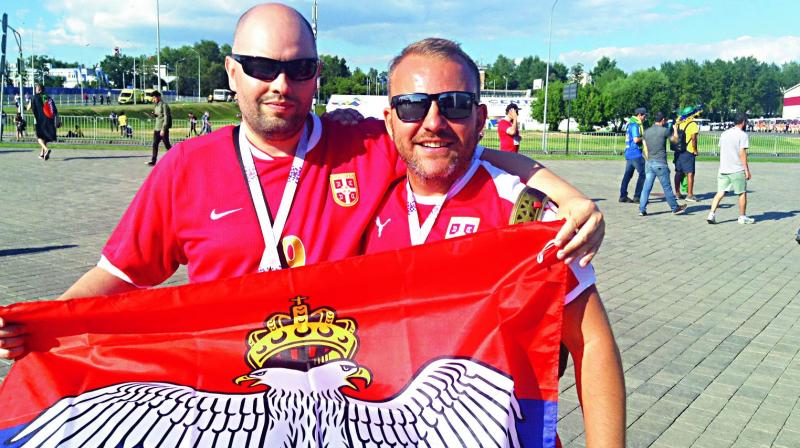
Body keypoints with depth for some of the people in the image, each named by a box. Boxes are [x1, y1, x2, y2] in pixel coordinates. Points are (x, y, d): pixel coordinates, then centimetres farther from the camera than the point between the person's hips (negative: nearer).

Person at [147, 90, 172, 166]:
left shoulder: (164, 105, -11)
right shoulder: (156, 106, 15)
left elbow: (166, 118, -16)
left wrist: (163, 129, -20)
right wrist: (154, 114, 5)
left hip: (163, 129, -8)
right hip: (157, 128, 8)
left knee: (167, 145, 1)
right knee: (155, 145, 1)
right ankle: (153, 161, -1)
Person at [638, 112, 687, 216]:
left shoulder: (647, 131, 6)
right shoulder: (664, 130, -8)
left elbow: (645, 149, 10)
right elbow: (675, 139, 9)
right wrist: (675, 128, 26)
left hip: (649, 163, 5)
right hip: (660, 163, -5)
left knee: (646, 187, 5)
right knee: (667, 187, 6)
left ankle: (642, 210, 1)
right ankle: (675, 208, 19)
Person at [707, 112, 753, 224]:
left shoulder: (724, 134, 11)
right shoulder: (742, 135, -9)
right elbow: (742, 153, -13)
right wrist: (747, 170, -11)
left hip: (723, 169, 5)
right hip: (738, 170, -5)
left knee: (720, 193, 4)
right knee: (742, 193, 9)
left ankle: (712, 214, -8)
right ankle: (742, 217, 16)